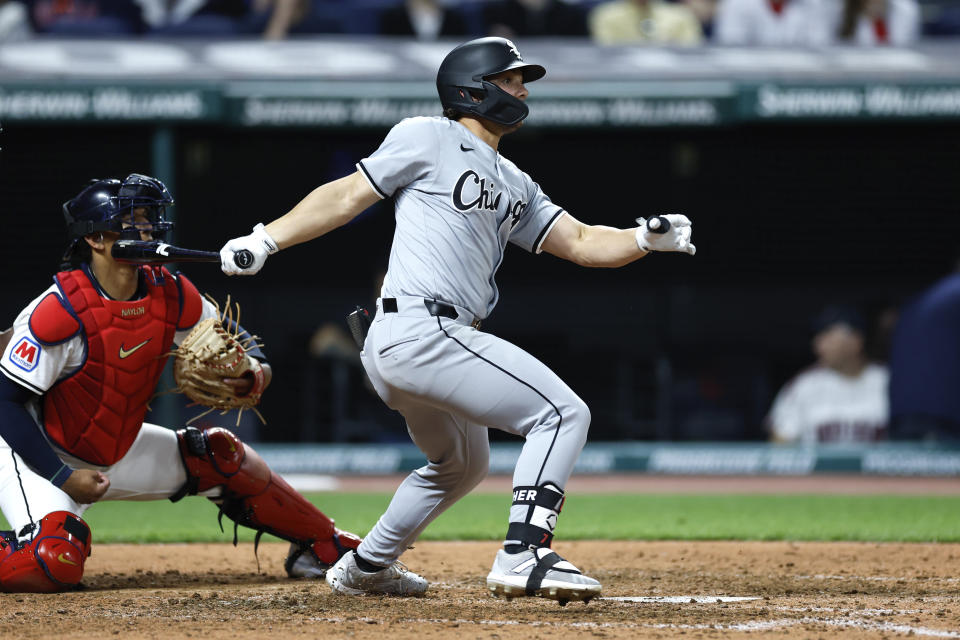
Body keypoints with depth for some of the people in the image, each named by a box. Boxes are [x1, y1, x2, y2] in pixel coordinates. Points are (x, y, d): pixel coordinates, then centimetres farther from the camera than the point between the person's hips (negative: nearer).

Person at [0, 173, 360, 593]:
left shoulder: (170, 296, -7)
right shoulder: (62, 311, -27)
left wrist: (254, 370, -18)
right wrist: (62, 477, -25)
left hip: (116, 450, 7)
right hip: (37, 456, -7)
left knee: (218, 455, 5)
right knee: (56, 562, -32)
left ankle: (321, 545, 22)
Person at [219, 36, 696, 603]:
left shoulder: (516, 186, 23)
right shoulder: (428, 138, 2)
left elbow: (580, 242, 17)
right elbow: (348, 196, 1)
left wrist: (645, 238, -1)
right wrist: (267, 239, -7)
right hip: (419, 329, -10)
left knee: (463, 464, 30)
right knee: (563, 413, -15)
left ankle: (367, 567, 39)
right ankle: (524, 557, -24)